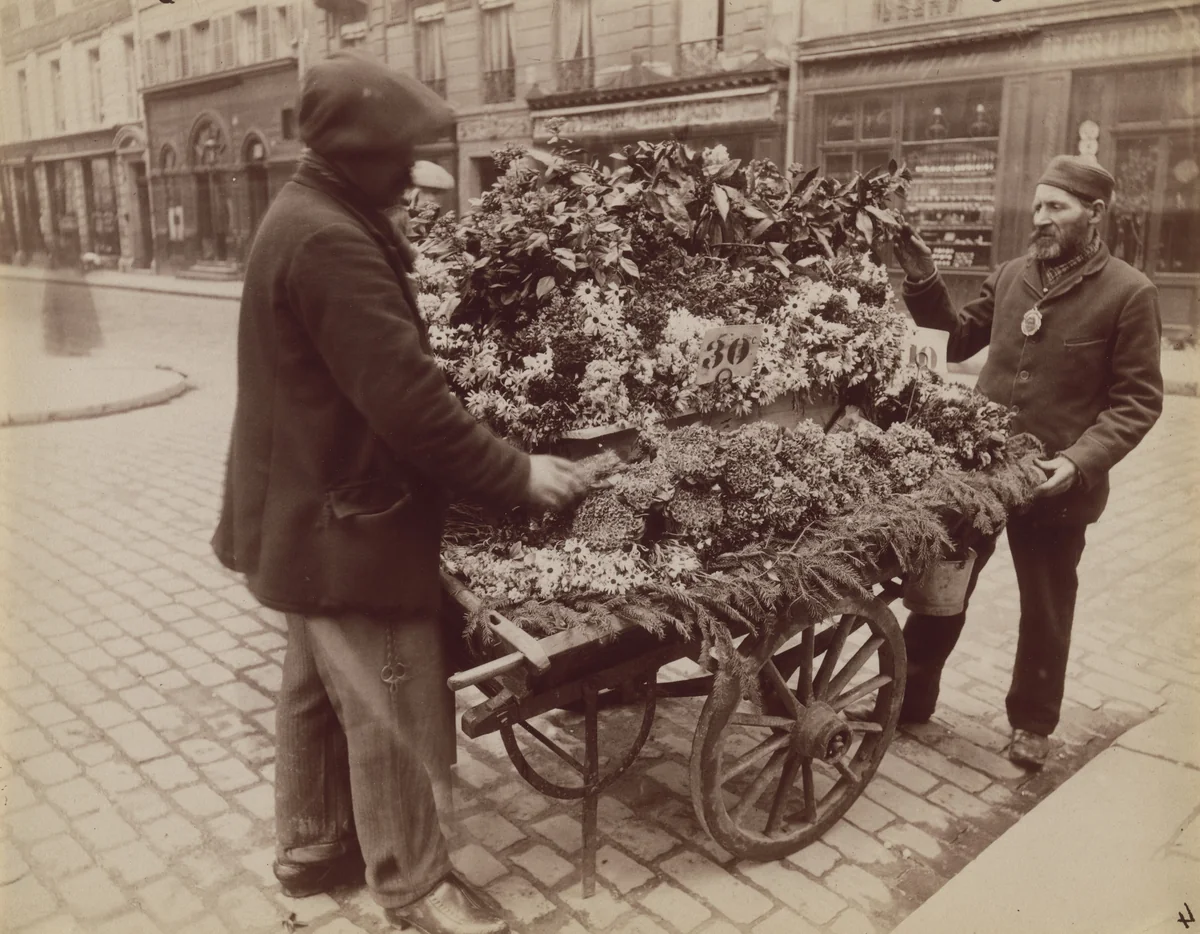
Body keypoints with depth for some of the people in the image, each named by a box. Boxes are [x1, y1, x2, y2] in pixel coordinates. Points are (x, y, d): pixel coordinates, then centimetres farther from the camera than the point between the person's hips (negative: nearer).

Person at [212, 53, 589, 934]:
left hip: (313, 506, 11)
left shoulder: (306, 217, 11)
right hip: (347, 515, -11)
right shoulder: (331, 242, -24)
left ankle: (312, 846, 38)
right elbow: (406, 401, -28)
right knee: (392, 709, 3)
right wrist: (515, 474, -19)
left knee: (320, 688, 21)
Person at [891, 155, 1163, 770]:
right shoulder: (1011, 275, 5)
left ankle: (1032, 723, 34)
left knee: (1045, 610, 14)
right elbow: (960, 339, 14)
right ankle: (910, 697, 30)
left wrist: (1080, 460, -22)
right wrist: (924, 284, 0)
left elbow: (1138, 400, -9)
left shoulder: (1128, 293, -8)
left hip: (1056, 483, -3)